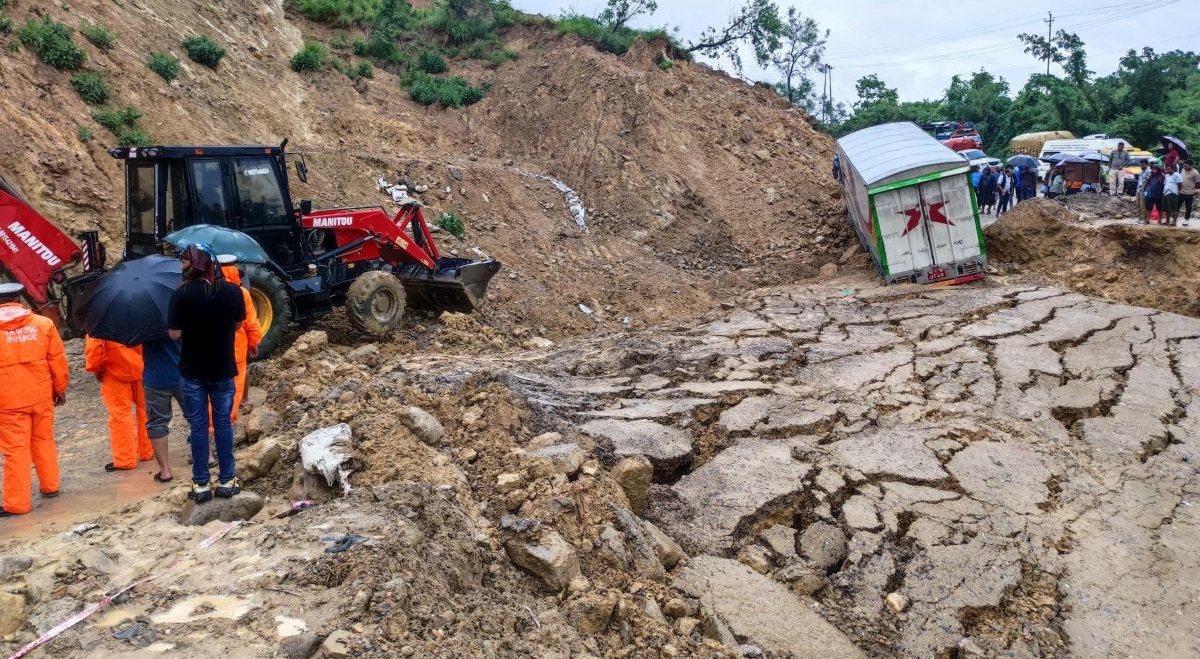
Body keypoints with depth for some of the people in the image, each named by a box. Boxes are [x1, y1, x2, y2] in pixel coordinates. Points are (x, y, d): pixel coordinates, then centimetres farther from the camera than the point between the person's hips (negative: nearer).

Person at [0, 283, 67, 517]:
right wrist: (60, 388, 13)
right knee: (43, 440, 19)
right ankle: (50, 486, 28)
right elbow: (57, 360, 2)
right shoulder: (43, 323, -1)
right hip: (41, 395, 3)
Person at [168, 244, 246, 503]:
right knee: (223, 423, 12)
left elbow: (174, 334, -12)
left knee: (198, 426, 8)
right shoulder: (232, 291, -8)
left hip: (192, 371, -2)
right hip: (223, 369, 2)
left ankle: (201, 484, 12)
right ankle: (226, 480, 16)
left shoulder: (181, 294, -15)